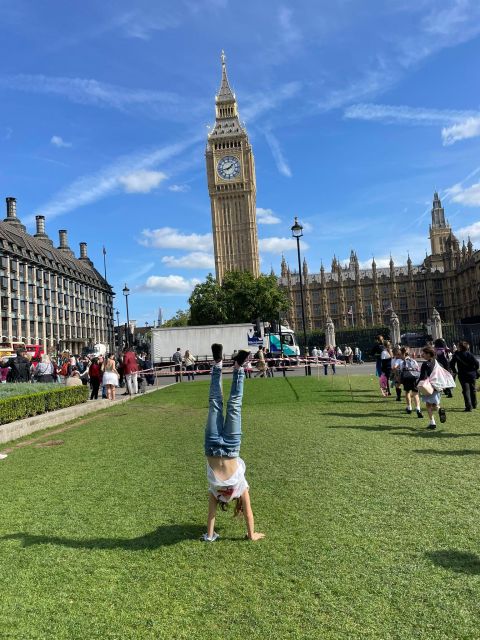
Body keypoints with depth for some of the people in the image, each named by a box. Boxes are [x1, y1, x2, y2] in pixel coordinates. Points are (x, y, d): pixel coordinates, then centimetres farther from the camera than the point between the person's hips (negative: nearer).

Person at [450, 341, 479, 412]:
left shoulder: (457, 354, -6)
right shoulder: (470, 354, -4)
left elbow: (452, 363, -11)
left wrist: (455, 371, 2)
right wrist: (475, 370, 4)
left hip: (463, 375, -2)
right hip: (472, 375, 2)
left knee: (466, 391, -1)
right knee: (473, 390, 18)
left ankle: (468, 406, -11)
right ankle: (474, 405, 30)